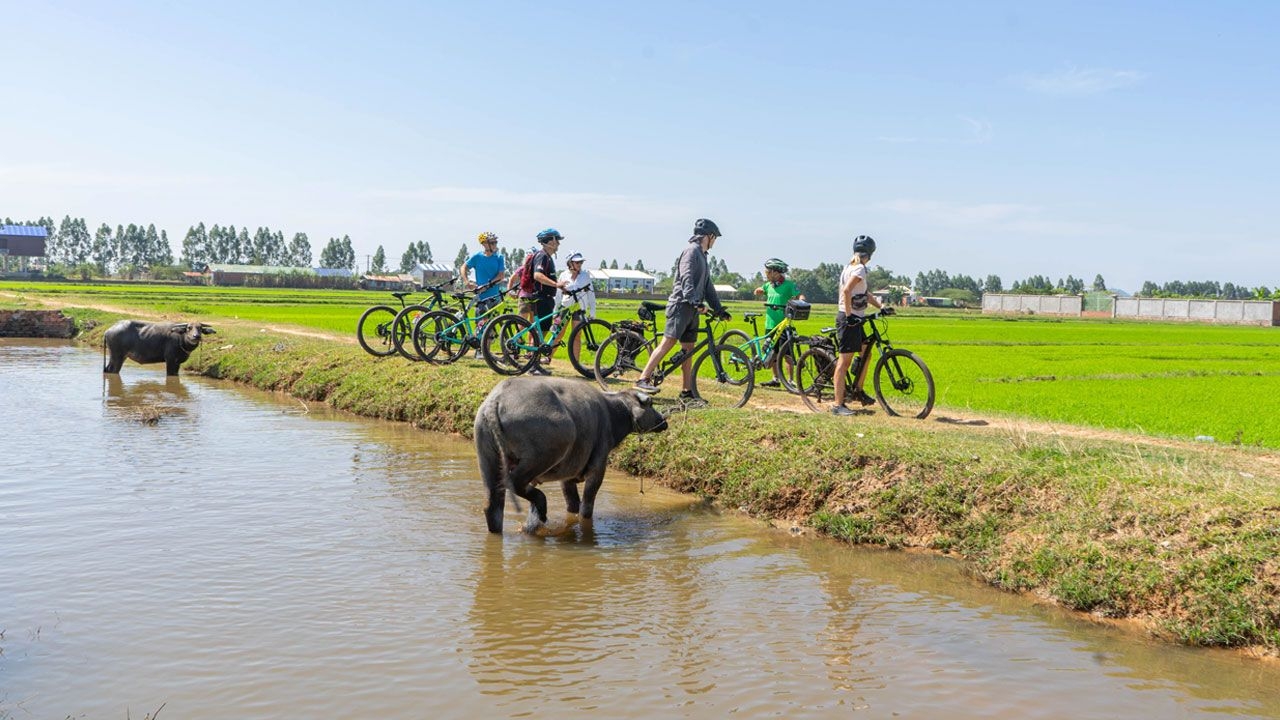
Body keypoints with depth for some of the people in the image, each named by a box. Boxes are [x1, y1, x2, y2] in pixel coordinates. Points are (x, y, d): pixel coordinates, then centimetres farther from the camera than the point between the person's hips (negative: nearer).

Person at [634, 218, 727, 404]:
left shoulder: (702, 256, 24)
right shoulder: (692, 251, -7)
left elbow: (707, 286, 27)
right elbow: (686, 278, -21)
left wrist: (719, 308, 22)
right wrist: (695, 301, -34)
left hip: (692, 309, 10)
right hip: (681, 305, -10)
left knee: (688, 349, 7)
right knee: (668, 342, -15)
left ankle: (687, 392, 9)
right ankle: (643, 379, -16)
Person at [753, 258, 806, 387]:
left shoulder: (788, 285, -7)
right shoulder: (769, 285, 12)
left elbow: (800, 295, -13)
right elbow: (760, 290, 30)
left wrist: (800, 301, -35)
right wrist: (759, 290, 7)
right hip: (770, 325, 7)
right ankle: (776, 379, 22)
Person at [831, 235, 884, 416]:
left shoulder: (850, 267, 16)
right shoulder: (860, 269, -14)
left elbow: (866, 293, 22)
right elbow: (846, 291, -28)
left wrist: (881, 307, 19)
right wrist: (849, 315, -25)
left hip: (854, 318, 10)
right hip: (850, 319, -10)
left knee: (866, 353, 19)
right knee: (844, 360, -9)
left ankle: (858, 391, 29)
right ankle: (838, 405, -8)